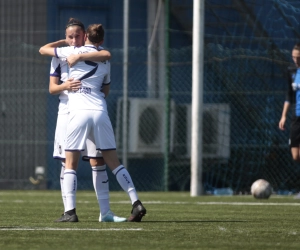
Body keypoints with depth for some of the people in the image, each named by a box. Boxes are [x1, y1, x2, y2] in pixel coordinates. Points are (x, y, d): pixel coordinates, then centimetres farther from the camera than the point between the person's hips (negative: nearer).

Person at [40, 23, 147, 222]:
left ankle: (70, 211, -7)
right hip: (100, 111, 3)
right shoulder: (105, 60, 17)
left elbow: (43, 50, 16)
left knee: (71, 164, 3)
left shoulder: (74, 52, 5)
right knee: (114, 162, 8)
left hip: (79, 112, -3)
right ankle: (136, 203, 0)